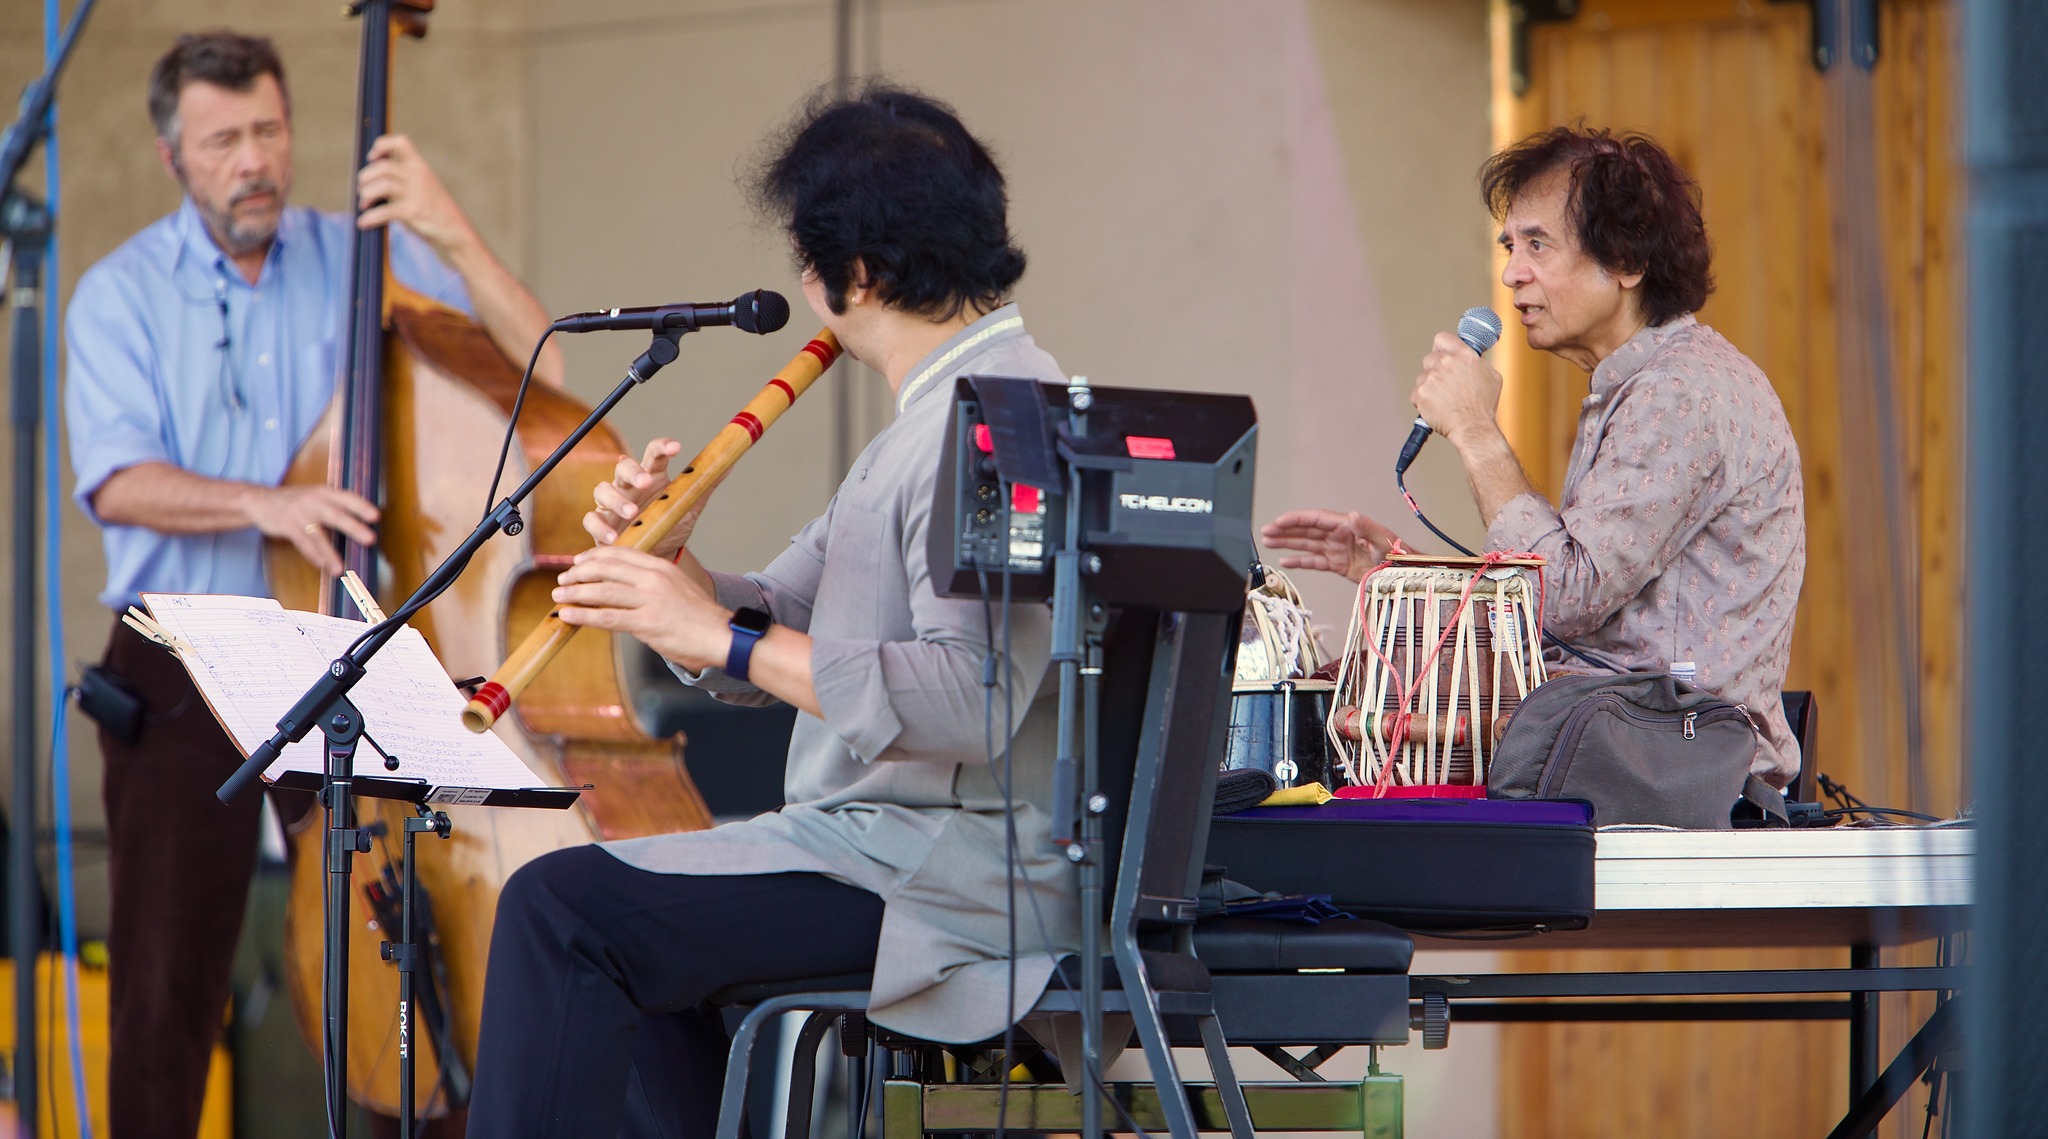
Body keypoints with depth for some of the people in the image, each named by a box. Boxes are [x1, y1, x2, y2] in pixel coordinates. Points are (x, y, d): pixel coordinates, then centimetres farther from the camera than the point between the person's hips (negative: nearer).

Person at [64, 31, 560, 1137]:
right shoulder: (123, 291, 3)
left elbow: (535, 370, -5)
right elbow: (117, 482, -11)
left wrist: (455, 238, -19)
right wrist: (262, 503, -28)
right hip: (182, 671, 0)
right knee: (166, 980, 2)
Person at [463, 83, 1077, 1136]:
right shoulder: (932, 419, 19)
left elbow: (969, 702, -29)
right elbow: (770, 632, 17)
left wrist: (721, 636, -25)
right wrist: (669, 568, -3)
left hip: (951, 882, -11)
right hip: (894, 844, 11)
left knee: (561, 909, -18)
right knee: (616, 914, 27)